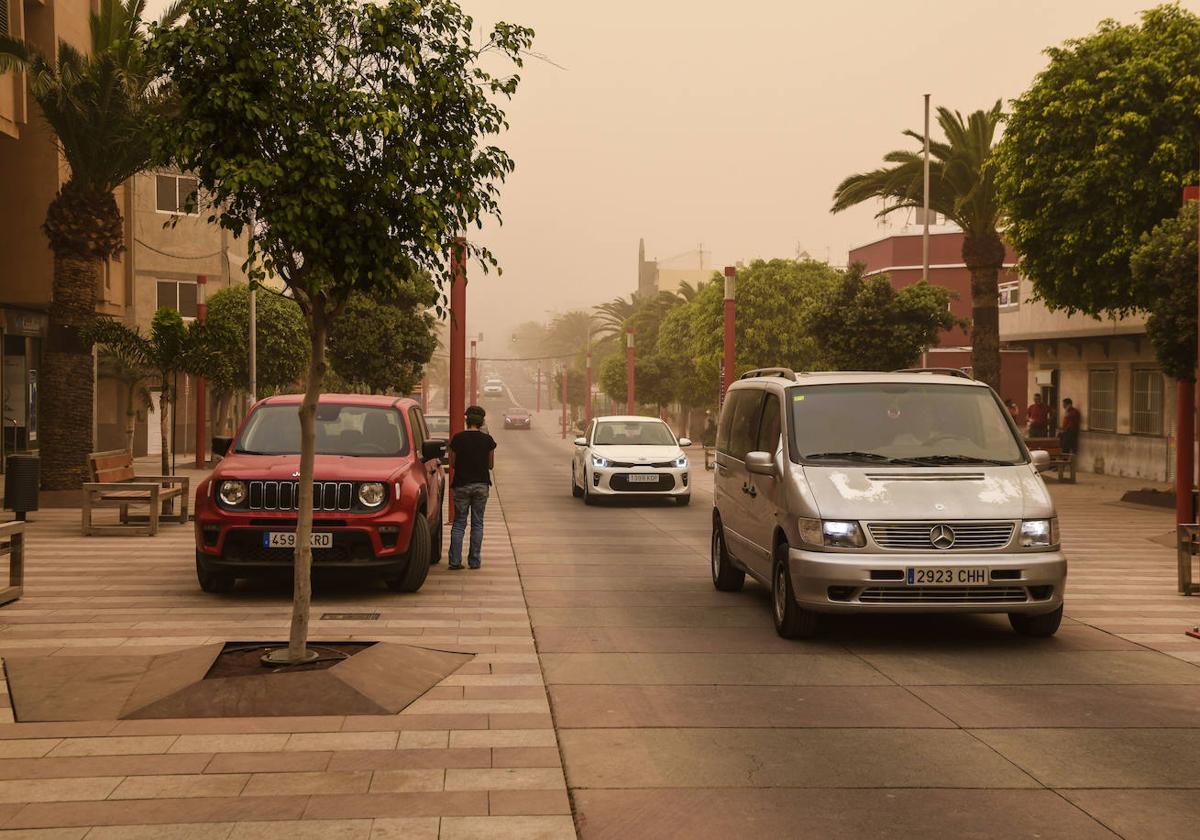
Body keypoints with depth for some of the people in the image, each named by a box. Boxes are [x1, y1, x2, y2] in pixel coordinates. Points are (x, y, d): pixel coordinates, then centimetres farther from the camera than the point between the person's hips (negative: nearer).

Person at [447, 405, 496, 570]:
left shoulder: (457, 439, -6)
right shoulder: (487, 440, -3)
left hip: (462, 485, 0)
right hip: (481, 484, 0)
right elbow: (491, 465, 5)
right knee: (477, 523, 8)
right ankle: (474, 561, 7)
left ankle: (455, 561, -2)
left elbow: (452, 463, 2)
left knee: (459, 523, 6)